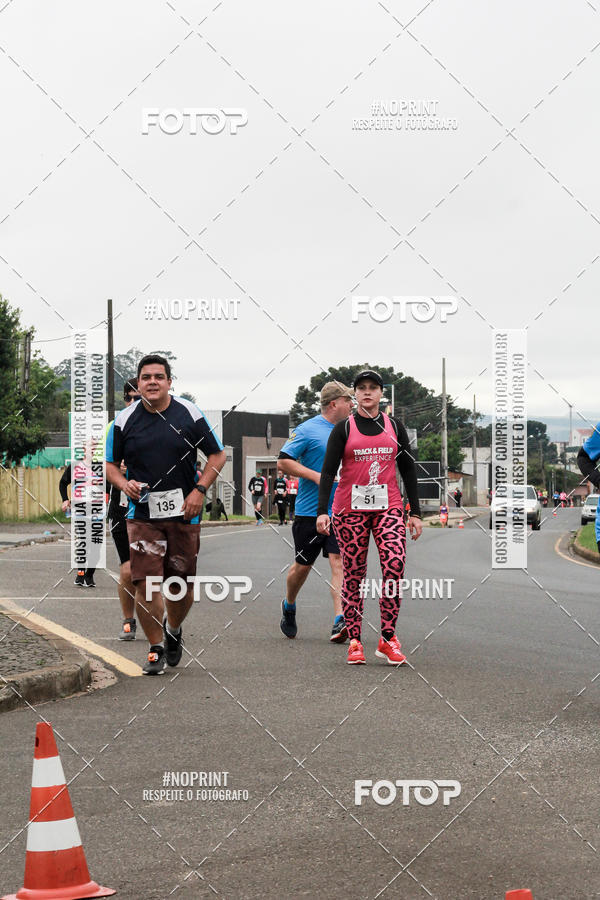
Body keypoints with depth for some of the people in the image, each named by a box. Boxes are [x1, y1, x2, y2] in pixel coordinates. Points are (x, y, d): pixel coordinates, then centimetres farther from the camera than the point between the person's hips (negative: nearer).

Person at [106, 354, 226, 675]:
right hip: (142, 514, 0)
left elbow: (217, 456, 7)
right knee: (146, 584, -11)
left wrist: (199, 489, -6)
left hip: (184, 514, 1)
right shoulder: (125, 420, 2)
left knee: (183, 587, 7)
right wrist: (124, 484, -10)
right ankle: (156, 649, 3)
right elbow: (111, 464, 11)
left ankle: (174, 630, 37)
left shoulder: (189, 414, 0)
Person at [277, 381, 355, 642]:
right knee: (303, 565, 8)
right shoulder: (307, 430, -7)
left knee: (339, 561, -11)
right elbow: (283, 461, -10)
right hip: (310, 511, -4)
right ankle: (289, 606, 36)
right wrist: (316, 476, -18)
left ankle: (340, 621, -18)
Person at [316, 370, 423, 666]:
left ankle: (387, 638, -9)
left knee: (395, 566, -17)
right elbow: (328, 471, -1)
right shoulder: (343, 429, 4)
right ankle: (354, 642, 7)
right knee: (354, 575, -1)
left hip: (388, 507, 1)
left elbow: (408, 470, 15)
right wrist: (322, 511, -13)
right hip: (350, 508, -1)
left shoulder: (394, 427, 11)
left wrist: (415, 513, 10)